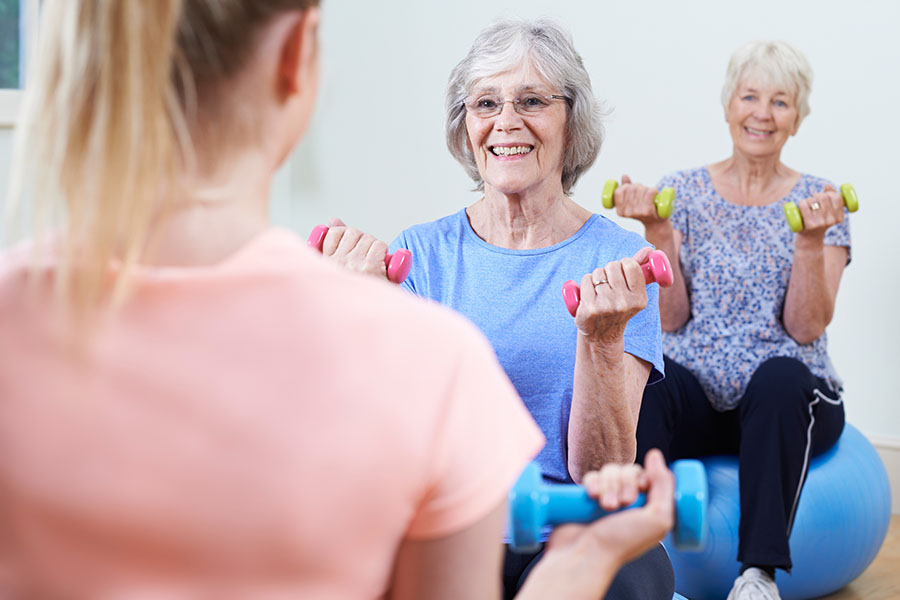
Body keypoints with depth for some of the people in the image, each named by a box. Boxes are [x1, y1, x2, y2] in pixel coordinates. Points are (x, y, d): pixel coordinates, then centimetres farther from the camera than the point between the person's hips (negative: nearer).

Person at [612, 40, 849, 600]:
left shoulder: (821, 202, 5)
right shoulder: (685, 191, 7)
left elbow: (806, 328, -4)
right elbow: (672, 319, 1)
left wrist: (811, 239, -16)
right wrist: (657, 231, -10)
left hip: (787, 401, 0)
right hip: (696, 396, 1)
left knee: (780, 376, -37)